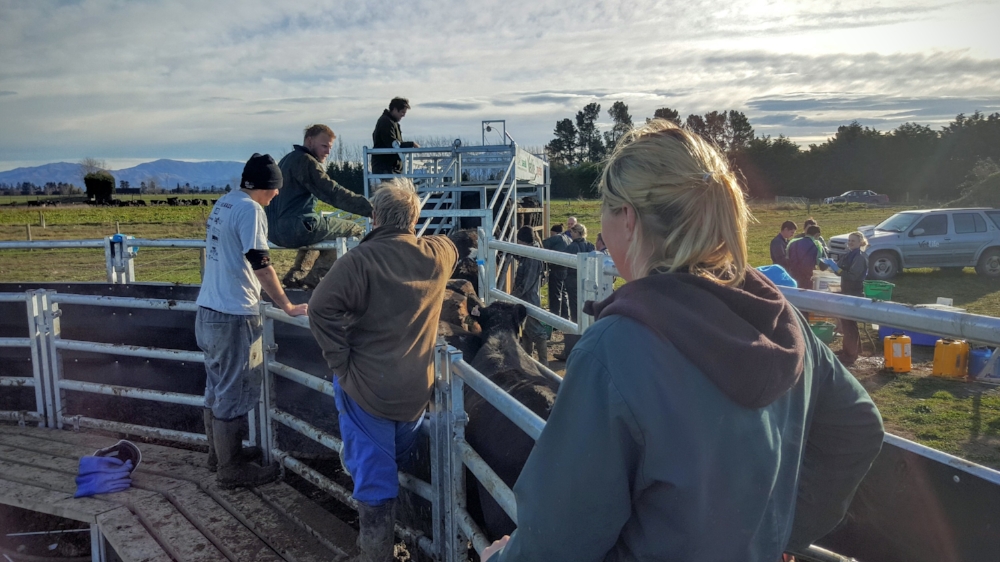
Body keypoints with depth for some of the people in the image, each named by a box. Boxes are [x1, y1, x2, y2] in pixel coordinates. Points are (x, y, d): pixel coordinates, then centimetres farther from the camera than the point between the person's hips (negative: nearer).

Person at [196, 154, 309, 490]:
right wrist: (287, 306, -14)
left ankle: (219, 454, 34)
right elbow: (260, 264, -19)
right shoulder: (250, 209, -15)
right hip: (234, 316, -9)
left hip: (207, 311, 9)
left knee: (217, 388, 20)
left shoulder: (222, 204, 12)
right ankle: (232, 471, 12)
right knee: (234, 395, 1)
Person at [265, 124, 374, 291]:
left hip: (276, 230, 10)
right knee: (355, 231, -2)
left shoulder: (288, 160, 20)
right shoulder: (305, 161, -10)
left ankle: (294, 278, 29)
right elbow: (333, 193, -18)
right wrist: (370, 208, -20)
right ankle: (310, 282, 1)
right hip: (295, 230, -10)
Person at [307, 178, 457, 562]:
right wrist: (418, 232, 41)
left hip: (365, 385, -5)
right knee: (395, 460, 27)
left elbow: (321, 307, -25)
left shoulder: (362, 259, -18)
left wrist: (340, 360, -15)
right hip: (417, 388, 5)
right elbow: (453, 244, 23)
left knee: (372, 471, 7)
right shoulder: (437, 255, -2)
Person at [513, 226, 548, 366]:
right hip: (524, 298, 10)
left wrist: (515, 294, -17)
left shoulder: (532, 257, -18)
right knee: (526, 329, 18)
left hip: (531, 299, -10)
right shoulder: (525, 255, 11)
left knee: (536, 331, -6)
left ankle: (544, 362, -2)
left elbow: (528, 281, -21)